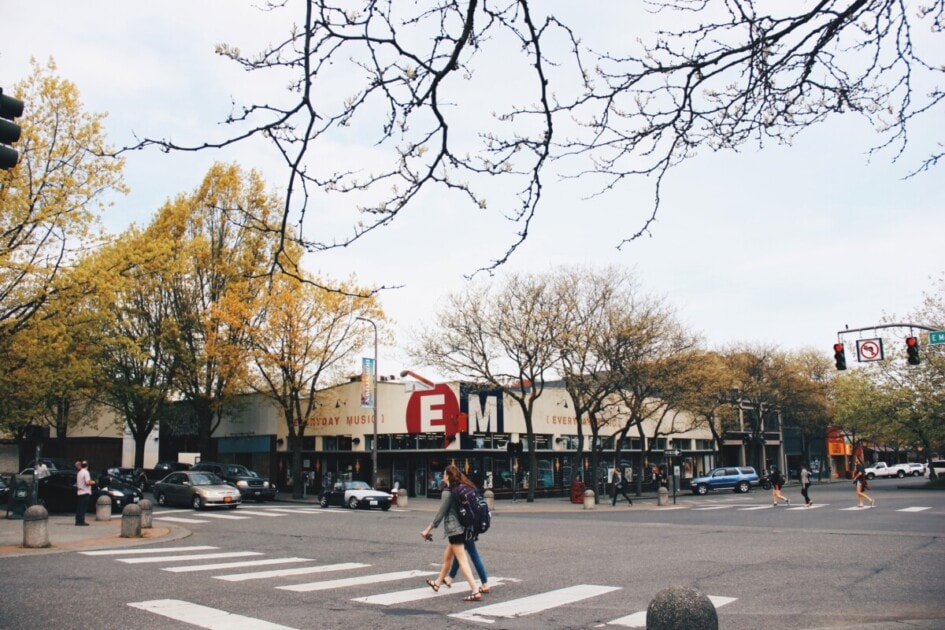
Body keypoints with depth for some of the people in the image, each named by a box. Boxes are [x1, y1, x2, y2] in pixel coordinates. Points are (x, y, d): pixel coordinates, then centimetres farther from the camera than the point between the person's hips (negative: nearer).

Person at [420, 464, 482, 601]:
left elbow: (441, 513, -9)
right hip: (462, 528, 9)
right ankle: (437, 583, 41)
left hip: (454, 529, -9)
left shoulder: (447, 492, -12)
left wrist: (430, 528, 0)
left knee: (462, 560, -11)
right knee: (447, 556, 24)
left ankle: (475, 591, -16)